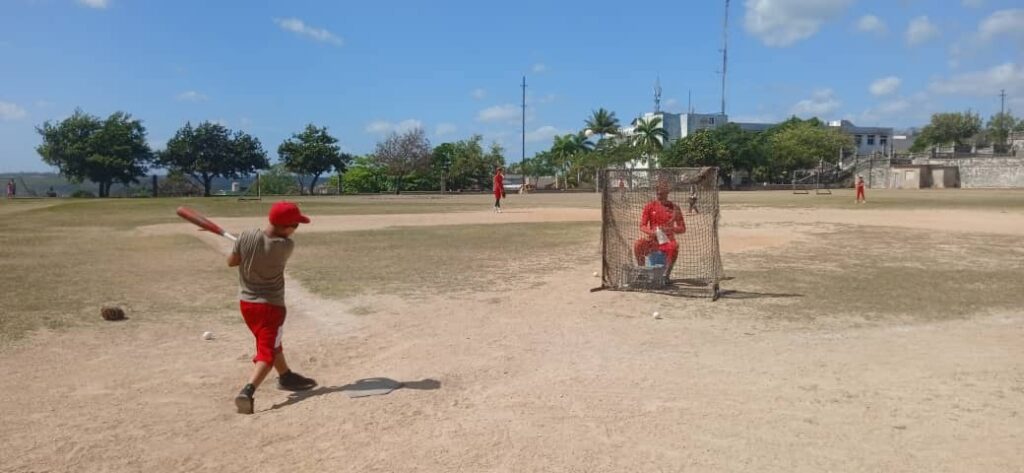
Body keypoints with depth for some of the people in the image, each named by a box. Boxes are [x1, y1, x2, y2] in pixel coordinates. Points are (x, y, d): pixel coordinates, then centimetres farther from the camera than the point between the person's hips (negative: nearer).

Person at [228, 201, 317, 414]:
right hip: (271, 305, -6)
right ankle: (248, 391, -21)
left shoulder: (246, 237, -11)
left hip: (246, 302, 6)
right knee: (267, 351, -1)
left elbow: (231, 262, 1)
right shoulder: (286, 246, -19)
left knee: (270, 341, 24)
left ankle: (286, 376, 41)